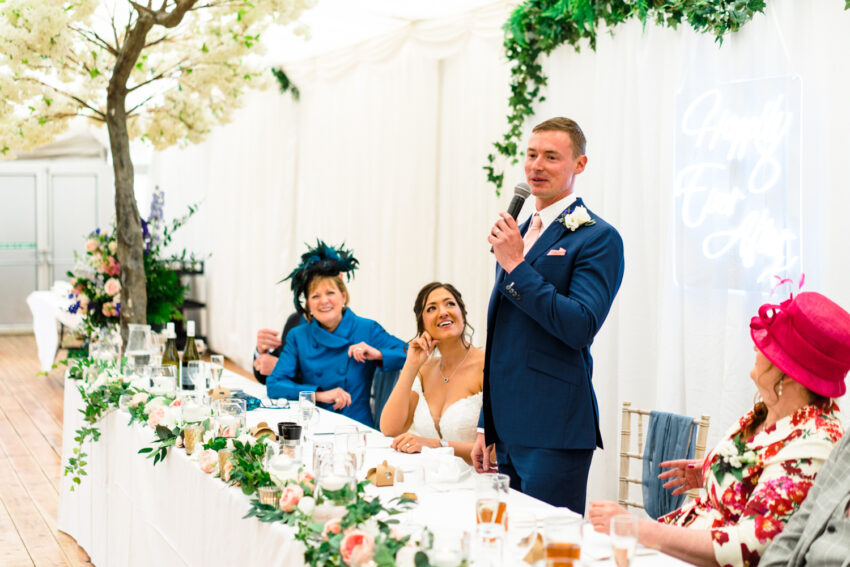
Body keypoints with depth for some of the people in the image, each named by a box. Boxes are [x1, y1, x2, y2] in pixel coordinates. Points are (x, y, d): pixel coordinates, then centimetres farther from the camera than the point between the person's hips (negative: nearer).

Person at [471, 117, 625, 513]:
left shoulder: (598, 238, -8)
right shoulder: (517, 234, 17)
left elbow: (581, 327, -20)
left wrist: (515, 265, -18)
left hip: (554, 434, -8)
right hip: (509, 429, 8)